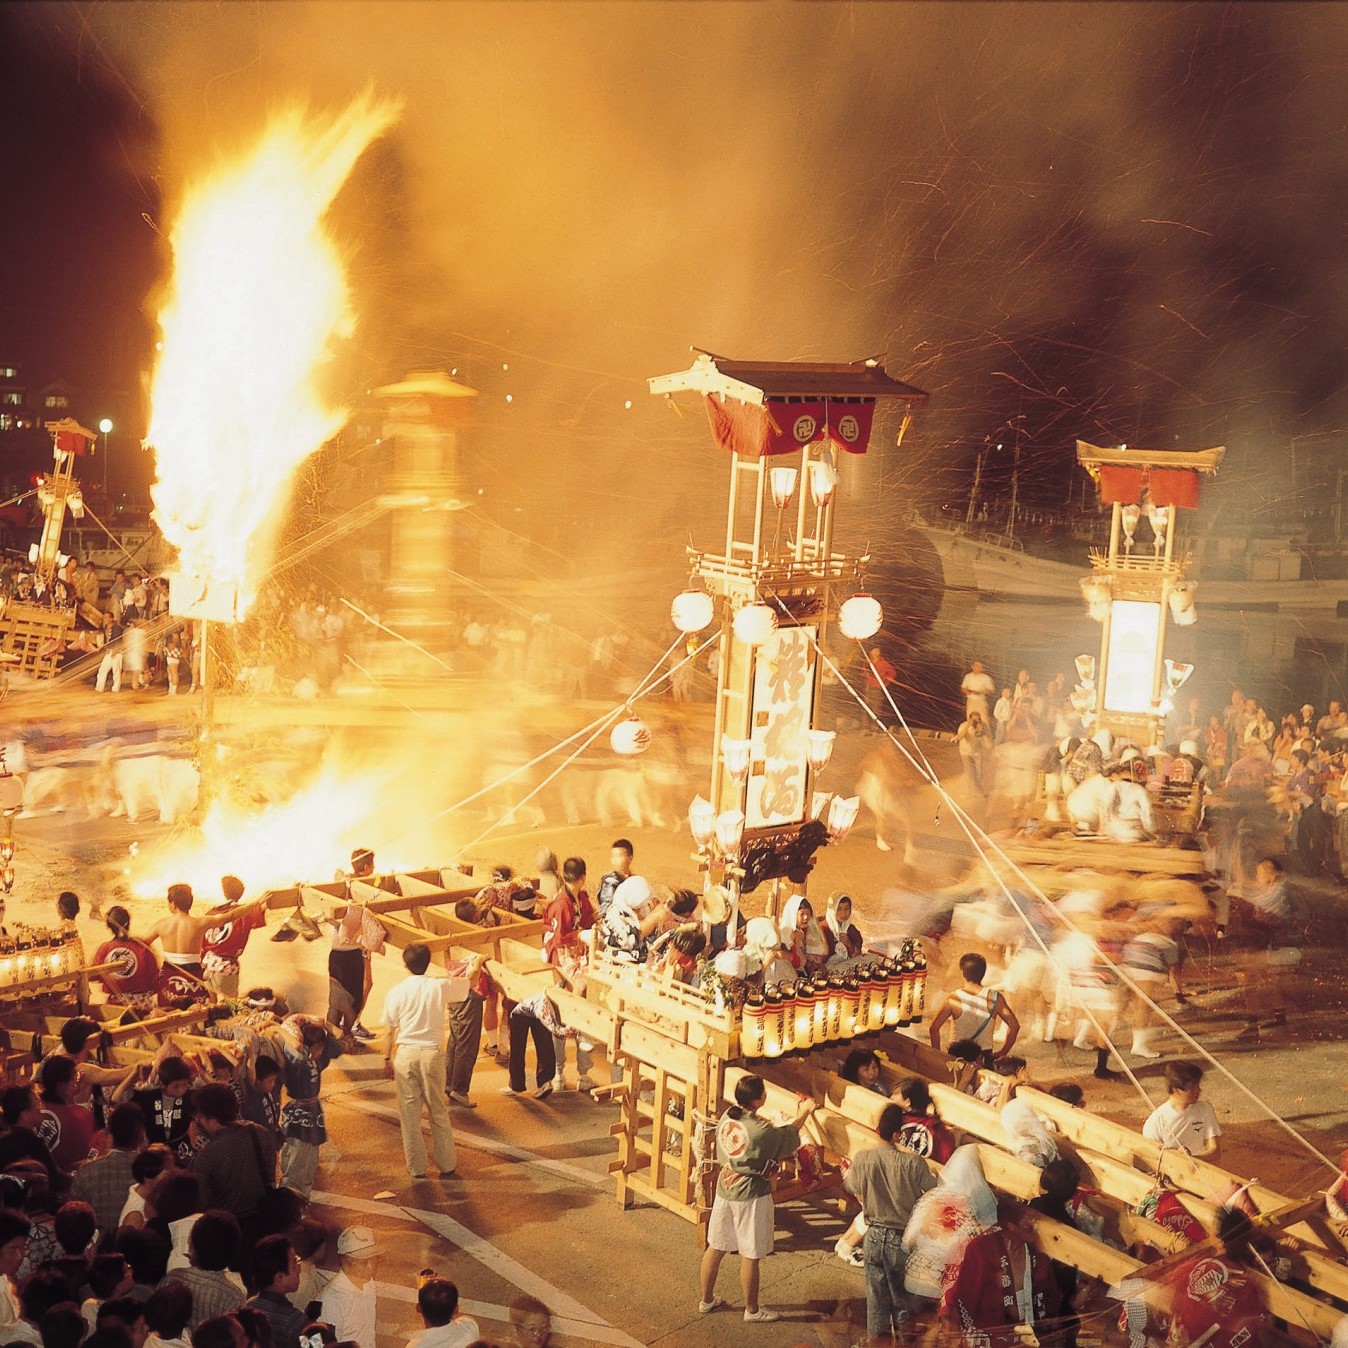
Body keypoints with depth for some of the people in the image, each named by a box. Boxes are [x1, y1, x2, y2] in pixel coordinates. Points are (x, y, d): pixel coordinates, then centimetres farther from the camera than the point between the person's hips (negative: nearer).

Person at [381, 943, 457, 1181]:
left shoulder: (396, 992, -6)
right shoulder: (440, 987, -6)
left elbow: (389, 1031, -1)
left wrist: (387, 1060, 10)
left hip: (405, 1054, 0)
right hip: (433, 1053, 1)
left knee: (410, 1114, 10)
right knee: (439, 1112, 14)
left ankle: (417, 1169, 16)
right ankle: (446, 1166, 20)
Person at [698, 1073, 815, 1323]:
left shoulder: (726, 1117, -6)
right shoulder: (761, 1130, -25)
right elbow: (788, 1136, -6)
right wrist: (803, 1114, 13)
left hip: (725, 1188, 7)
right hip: (751, 1195, -7)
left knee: (716, 1247, 19)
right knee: (750, 1255, 9)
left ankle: (706, 1300, 34)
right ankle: (752, 1310, 24)